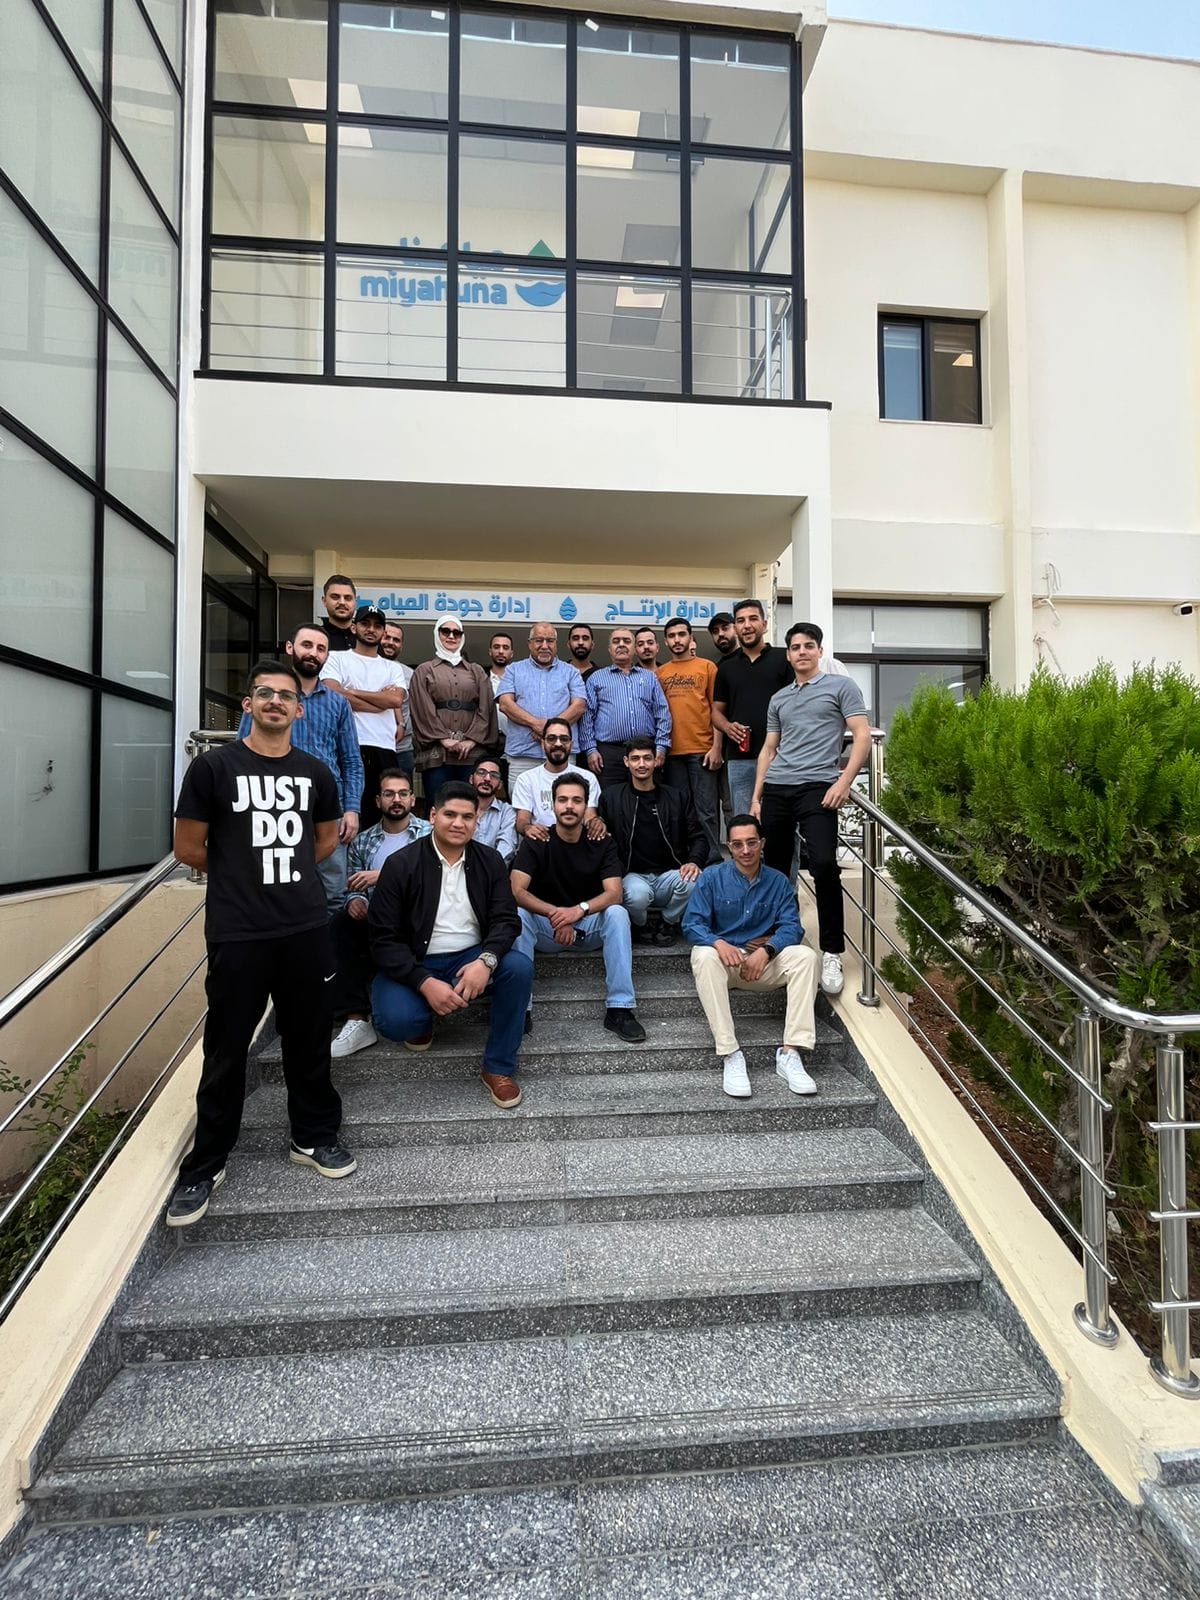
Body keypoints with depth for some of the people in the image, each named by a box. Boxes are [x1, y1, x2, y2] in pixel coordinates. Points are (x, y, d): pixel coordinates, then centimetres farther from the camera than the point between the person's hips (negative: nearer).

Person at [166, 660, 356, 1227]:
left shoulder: (314, 772, 8)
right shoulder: (213, 766, -3)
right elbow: (187, 847, 1)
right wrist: (239, 875, 11)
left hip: (307, 929, 3)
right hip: (237, 933, -3)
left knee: (309, 1041, 13)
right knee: (226, 1050, 6)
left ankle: (315, 1137, 31)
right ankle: (204, 1165, 23)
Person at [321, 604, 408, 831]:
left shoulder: (393, 668, 19)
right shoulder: (337, 659, 10)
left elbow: (396, 700, -1)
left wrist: (352, 692, -3)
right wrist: (382, 700, -2)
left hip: (384, 749, 3)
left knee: (380, 814, 5)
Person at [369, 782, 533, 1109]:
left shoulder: (489, 861, 1)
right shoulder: (401, 865, -8)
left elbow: (506, 919, -6)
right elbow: (384, 939, -12)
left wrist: (486, 960, -28)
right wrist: (425, 982, -26)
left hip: (472, 959, 3)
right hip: (414, 965, -2)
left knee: (519, 965, -26)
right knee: (396, 1020, -31)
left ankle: (499, 1068, -9)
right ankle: (422, 1019, 10)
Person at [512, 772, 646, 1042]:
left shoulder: (602, 843, -3)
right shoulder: (536, 843, -6)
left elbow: (613, 893, -16)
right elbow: (517, 891, -18)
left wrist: (580, 910, -36)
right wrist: (556, 913, -34)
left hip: (590, 926, 0)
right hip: (546, 928, 0)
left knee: (617, 913, -30)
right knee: (517, 915, -30)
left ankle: (619, 1008, -27)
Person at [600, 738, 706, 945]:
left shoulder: (677, 797, 11)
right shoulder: (612, 797, 7)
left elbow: (698, 837, 10)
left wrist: (694, 862, -13)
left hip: (668, 874, 2)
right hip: (632, 875, -2)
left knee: (692, 881, -31)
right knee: (637, 893, -36)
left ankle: (667, 923, 2)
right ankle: (640, 927, 2)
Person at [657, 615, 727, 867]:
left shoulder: (707, 667, 4)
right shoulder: (659, 673, 12)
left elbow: (716, 709, 1)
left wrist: (717, 746, -7)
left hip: (702, 751, -3)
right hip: (671, 752, 3)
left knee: (706, 811, -1)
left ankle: (712, 864, 4)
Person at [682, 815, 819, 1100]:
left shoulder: (778, 882, 9)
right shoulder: (712, 877, 3)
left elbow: (792, 927, -3)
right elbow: (692, 923, -7)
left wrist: (766, 950, -24)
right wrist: (719, 943, -28)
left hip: (764, 962, 2)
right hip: (723, 958, -2)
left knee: (805, 955, -25)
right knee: (704, 956, -35)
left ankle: (791, 1052, -27)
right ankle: (730, 1055, -38)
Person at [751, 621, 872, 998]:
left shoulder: (841, 686, 8)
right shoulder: (778, 699, 22)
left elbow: (862, 736, 0)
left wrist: (844, 781, -12)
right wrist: (756, 797, 14)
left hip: (818, 787, -5)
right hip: (776, 789, 5)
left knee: (824, 865, -19)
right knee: (775, 868, 7)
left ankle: (831, 953, -8)